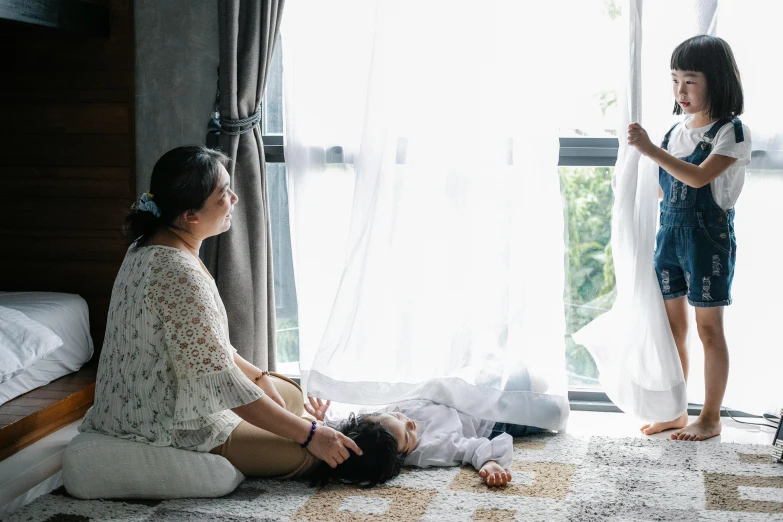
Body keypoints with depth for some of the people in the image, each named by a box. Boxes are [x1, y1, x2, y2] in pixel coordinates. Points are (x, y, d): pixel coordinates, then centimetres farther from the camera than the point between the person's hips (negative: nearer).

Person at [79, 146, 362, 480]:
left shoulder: (150, 247, 2)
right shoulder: (179, 274, -30)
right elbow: (222, 384, -29)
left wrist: (259, 376, 5)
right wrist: (309, 434, -23)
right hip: (173, 428, -10)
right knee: (308, 453, -11)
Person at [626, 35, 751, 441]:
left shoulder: (731, 132, -10)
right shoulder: (675, 133, 9)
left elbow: (699, 177, -25)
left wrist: (650, 150, -29)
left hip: (708, 235, -7)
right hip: (670, 233, 7)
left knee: (708, 327, 2)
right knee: (672, 324, 12)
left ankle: (711, 417, 13)